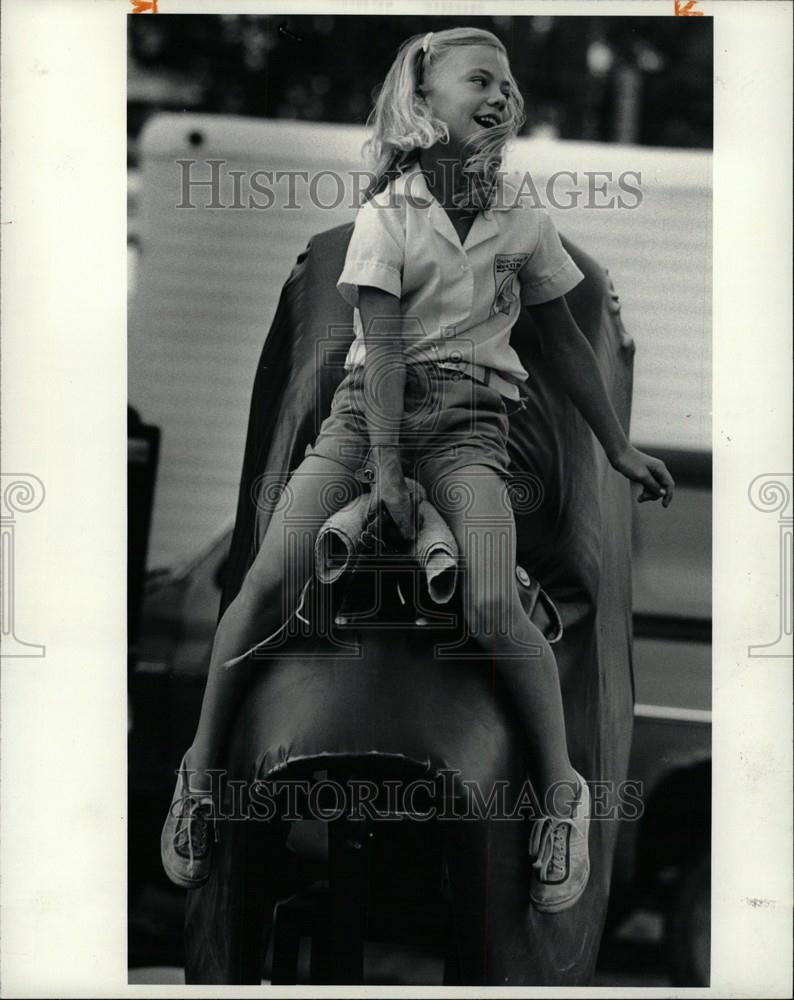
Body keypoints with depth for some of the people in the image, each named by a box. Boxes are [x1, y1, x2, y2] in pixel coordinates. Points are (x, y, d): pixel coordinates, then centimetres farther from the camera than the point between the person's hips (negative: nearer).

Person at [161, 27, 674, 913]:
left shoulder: (523, 224, 8)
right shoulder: (385, 216, 0)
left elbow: (564, 342, 18)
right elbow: (383, 346, -8)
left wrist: (619, 448, 20)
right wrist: (385, 467, -17)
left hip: (467, 419, 1)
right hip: (369, 406, 0)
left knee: (492, 608, -25)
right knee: (270, 581, -20)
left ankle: (561, 792, -5)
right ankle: (201, 771, -2)